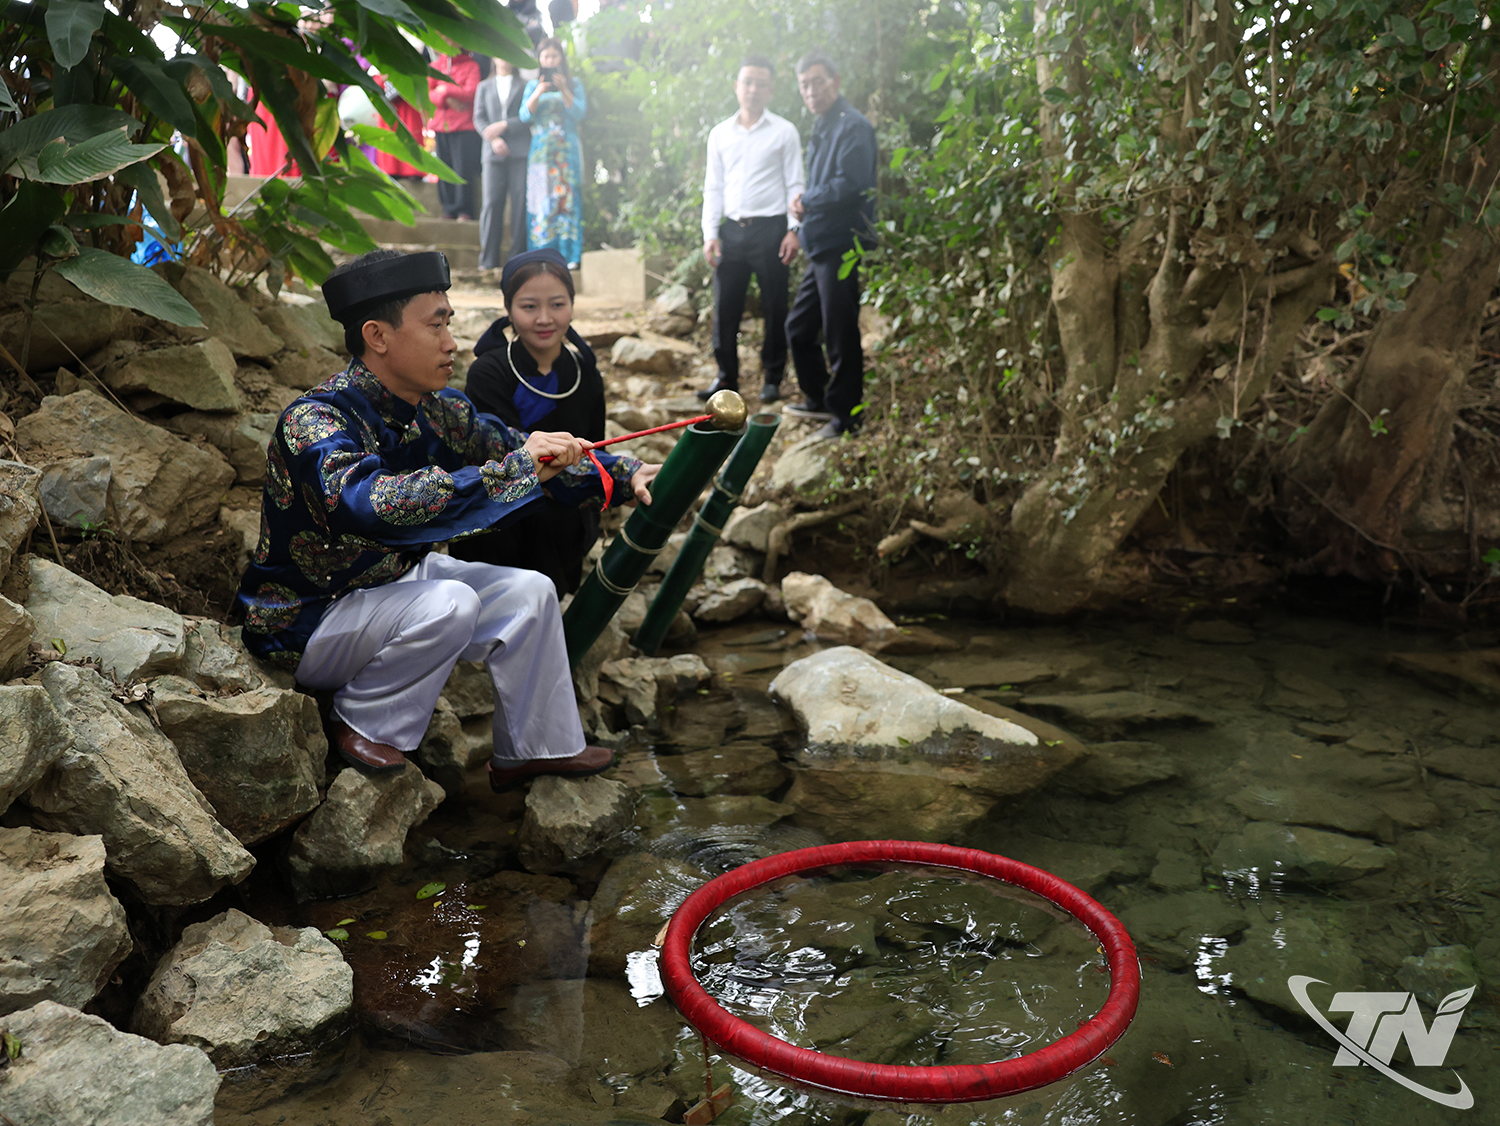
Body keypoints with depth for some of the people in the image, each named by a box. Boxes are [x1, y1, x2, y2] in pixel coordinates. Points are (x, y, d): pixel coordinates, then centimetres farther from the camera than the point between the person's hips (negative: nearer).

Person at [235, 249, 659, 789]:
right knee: (448, 603, -31)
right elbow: (370, 504, -46)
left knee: (528, 591, -1)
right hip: (304, 623, -8)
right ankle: (364, 726, -8)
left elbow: (525, 452, 7)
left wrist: (625, 474, -4)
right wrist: (513, 469, -46)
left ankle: (535, 748, 13)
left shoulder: (436, 410, -4)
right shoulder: (313, 421, -28)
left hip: (392, 581, 8)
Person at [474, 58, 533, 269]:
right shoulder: (484, 86, 19)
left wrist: (504, 125, -9)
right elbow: (479, 118, 10)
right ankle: (488, 260, -4)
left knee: (520, 203, -5)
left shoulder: (525, 85, 14)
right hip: (494, 152, 1)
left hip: (520, 152, -1)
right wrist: (493, 139, -8)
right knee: (491, 203, -6)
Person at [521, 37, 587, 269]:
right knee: (542, 201, -4)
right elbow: (525, 116, 1)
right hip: (541, 151, 1)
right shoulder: (533, 85, 12)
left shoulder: (574, 84, 9)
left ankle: (570, 256, -9)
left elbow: (579, 113, -3)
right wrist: (538, 94, -14)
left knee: (567, 198, -8)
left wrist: (563, 90, -13)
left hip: (567, 149, -1)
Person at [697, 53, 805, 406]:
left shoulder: (784, 132, 3)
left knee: (775, 307, 2)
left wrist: (794, 231, -10)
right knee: (724, 306, 1)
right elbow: (713, 188, 13)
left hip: (770, 228, -3)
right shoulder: (719, 134, 13)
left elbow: (795, 185, 1)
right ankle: (726, 377, 11)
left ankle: (773, 378, 13)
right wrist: (710, 233, 3)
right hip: (732, 229, 3)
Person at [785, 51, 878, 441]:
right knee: (799, 327, 17)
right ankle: (818, 400, 31)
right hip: (821, 247, 10)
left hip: (841, 246, -10)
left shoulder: (852, 126, -12)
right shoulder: (822, 128, 19)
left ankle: (846, 416, 8)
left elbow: (850, 185, -23)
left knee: (840, 334, -3)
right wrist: (804, 205, 4)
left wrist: (807, 202, -9)